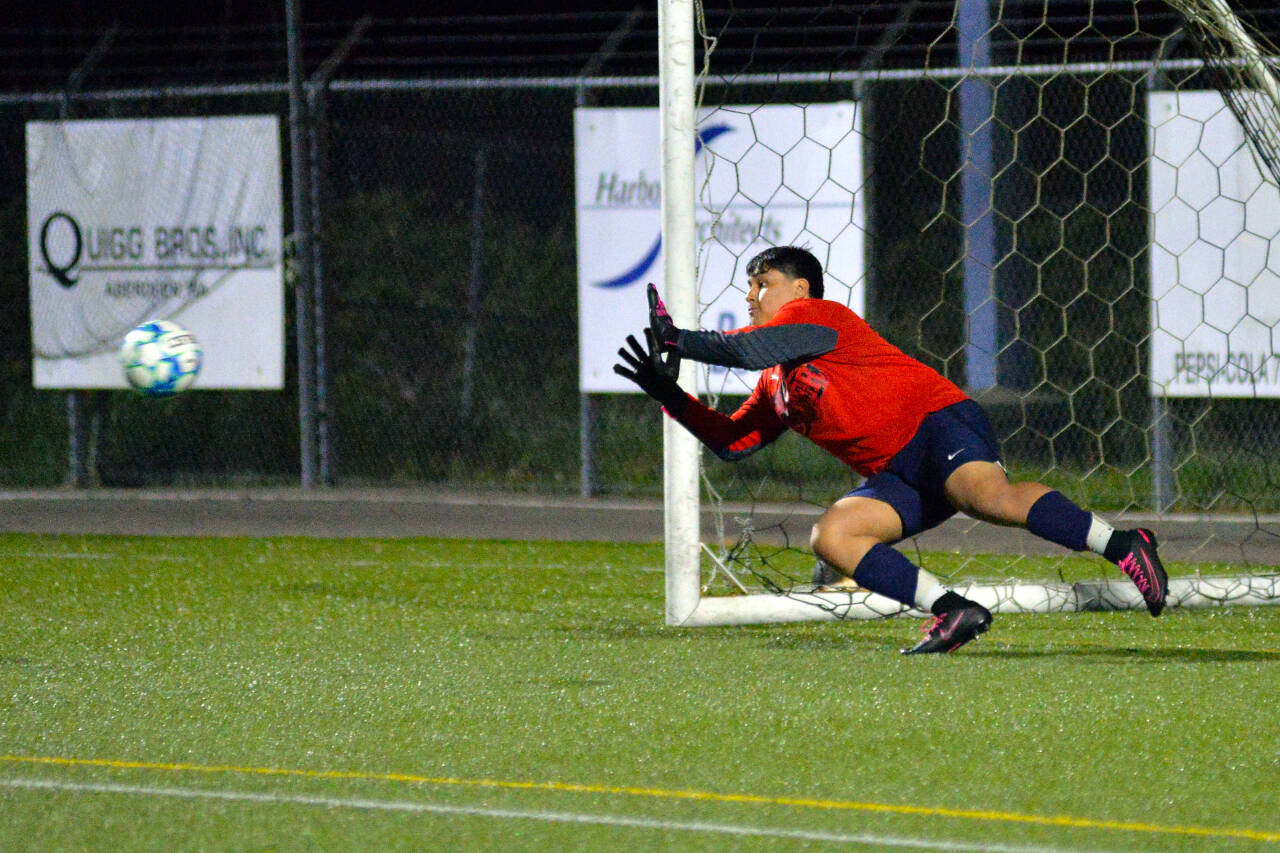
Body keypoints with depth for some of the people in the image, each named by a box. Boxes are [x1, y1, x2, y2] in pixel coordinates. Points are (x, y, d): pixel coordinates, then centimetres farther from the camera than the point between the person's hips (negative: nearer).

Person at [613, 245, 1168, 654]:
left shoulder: (815, 315, 1)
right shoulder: (775, 386, 27)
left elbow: (752, 350, -16)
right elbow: (731, 442, 28)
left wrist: (678, 340, -5)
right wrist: (668, 393, 19)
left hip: (937, 418, -9)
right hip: (898, 475, 9)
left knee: (987, 497, -36)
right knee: (830, 537, -12)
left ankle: (1123, 548, -38)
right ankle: (955, 614, -18)